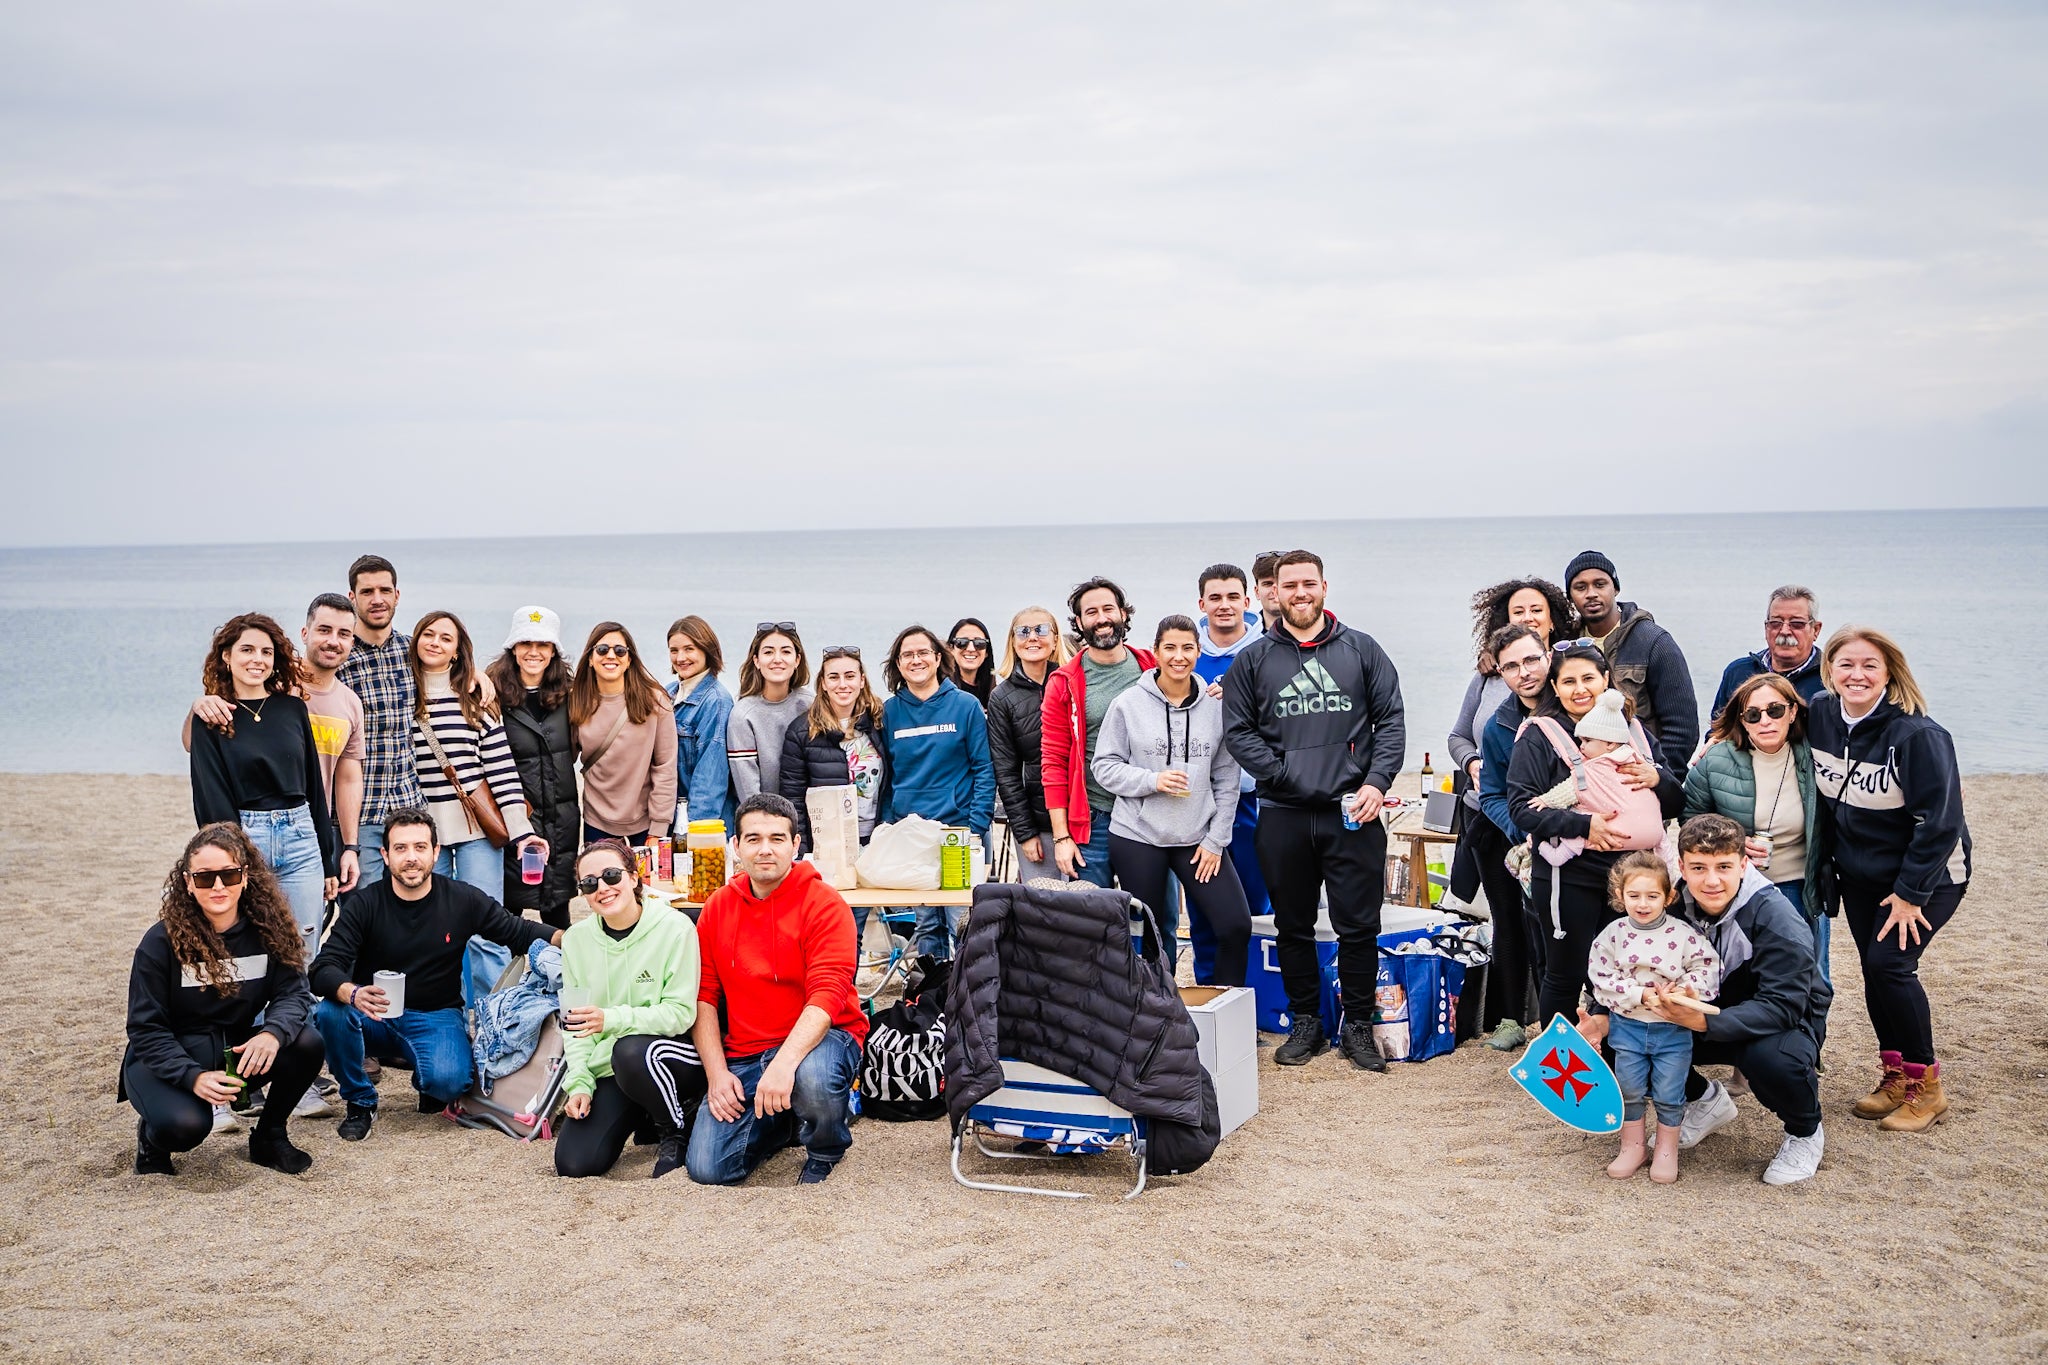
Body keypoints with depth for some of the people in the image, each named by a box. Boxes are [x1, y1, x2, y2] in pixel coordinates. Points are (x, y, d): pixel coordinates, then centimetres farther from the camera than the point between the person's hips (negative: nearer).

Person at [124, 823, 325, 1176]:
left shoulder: (267, 928, -8)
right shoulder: (162, 941, -17)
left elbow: (292, 991, -11)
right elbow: (146, 1030, -15)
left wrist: (273, 1032, -35)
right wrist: (193, 1077, -30)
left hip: (238, 1051, 4)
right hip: (166, 1058, -3)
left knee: (306, 1044, -24)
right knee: (185, 1125, -34)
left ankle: (269, 1137, 2)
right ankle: (152, 1135, 7)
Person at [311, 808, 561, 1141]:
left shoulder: (463, 900, -6)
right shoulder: (364, 903, -9)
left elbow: (518, 932, 2)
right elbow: (324, 968, -17)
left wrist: (562, 937, -19)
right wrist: (353, 994, -40)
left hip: (435, 1017, -1)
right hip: (374, 1015, 1)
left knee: (448, 1081, -30)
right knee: (330, 1011, -31)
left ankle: (429, 1081, 11)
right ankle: (359, 1101, -5)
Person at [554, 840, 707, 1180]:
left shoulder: (675, 928, -13)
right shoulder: (576, 939, 3)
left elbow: (681, 1012, -16)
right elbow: (572, 1024, 6)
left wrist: (611, 1020, -28)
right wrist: (579, 1082, -8)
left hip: (674, 1056, -5)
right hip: (607, 1068, 5)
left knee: (631, 1052, -38)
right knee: (573, 1163, -12)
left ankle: (677, 1132, -8)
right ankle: (641, 1115, 19)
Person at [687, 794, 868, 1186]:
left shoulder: (825, 904, -10)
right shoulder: (718, 907, 5)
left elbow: (828, 995, -21)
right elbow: (704, 996, 6)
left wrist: (784, 1064, -35)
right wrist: (717, 1072, -8)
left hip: (817, 1038, -4)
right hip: (743, 1054, 4)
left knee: (813, 1077, -40)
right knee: (707, 1169, -11)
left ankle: (826, 1150, -2)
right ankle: (779, 1125, 23)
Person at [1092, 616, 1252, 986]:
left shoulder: (1216, 706, 2)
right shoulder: (1128, 705, -3)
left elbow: (1226, 779, 4)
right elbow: (1105, 767, -1)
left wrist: (1216, 840, 0)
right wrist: (1152, 780, -16)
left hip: (1198, 838, 2)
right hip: (1137, 836, -2)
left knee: (1236, 926, -5)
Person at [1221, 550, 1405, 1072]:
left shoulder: (1361, 650, 7)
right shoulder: (1254, 659, 7)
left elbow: (1391, 720, 5)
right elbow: (1238, 730, 3)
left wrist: (1376, 782, -8)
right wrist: (1283, 775, -8)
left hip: (1353, 813, -1)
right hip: (1282, 816, 1)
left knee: (1359, 926, 2)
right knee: (1292, 926, 10)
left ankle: (1358, 1025, 15)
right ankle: (1305, 1022, 23)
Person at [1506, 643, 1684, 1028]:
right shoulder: (1538, 737, -3)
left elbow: (1675, 804, 13)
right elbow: (1521, 808, -12)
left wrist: (1657, 779, -9)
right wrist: (1583, 825, -23)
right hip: (1567, 877, -4)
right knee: (1566, 977, 4)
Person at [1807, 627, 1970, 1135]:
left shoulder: (1917, 734, -24)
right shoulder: (1819, 717, -6)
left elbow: (1941, 819, -21)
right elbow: (1823, 799, 8)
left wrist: (1911, 892, -19)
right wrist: (1826, 866, 7)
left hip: (1928, 874, -6)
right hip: (1859, 873, 6)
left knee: (1889, 963, -15)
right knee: (1874, 969, 6)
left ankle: (1925, 1086, 0)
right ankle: (1896, 1075, 23)